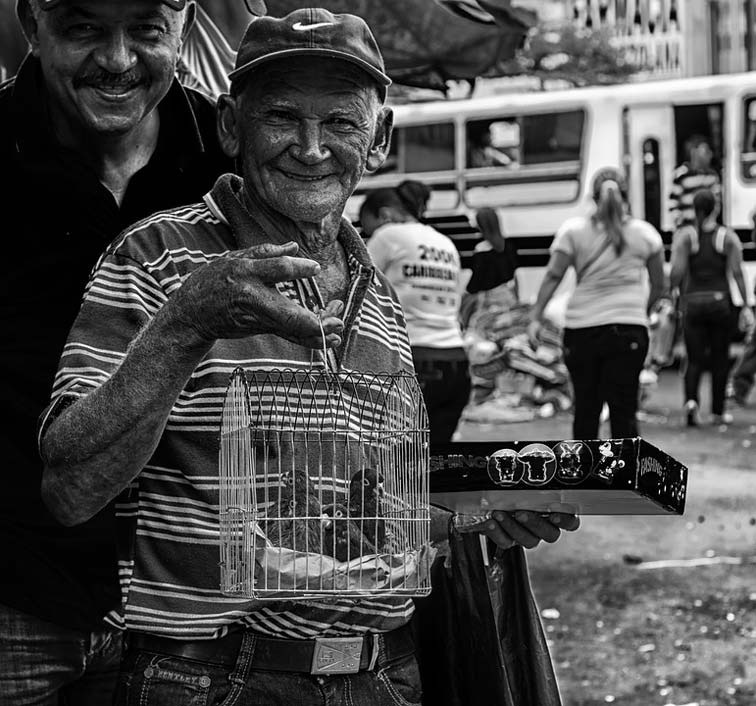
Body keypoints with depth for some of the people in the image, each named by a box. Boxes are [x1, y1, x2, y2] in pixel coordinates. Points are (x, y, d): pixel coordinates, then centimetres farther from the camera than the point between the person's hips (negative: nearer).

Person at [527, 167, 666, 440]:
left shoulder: (573, 230, 1)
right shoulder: (645, 233, 5)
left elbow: (553, 276, -4)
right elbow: (658, 285, 12)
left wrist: (536, 317, -3)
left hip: (582, 328, 1)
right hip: (629, 328, 0)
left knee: (585, 409, 12)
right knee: (624, 410, -1)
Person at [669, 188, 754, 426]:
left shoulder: (684, 236, 0)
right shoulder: (728, 236, 0)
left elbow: (676, 272, -9)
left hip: (693, 302, 0)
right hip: (720, 300, 0)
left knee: (694, 360, 5)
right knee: (720, 359, 12)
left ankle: (691, 400, -19)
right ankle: (718, 412, 15)